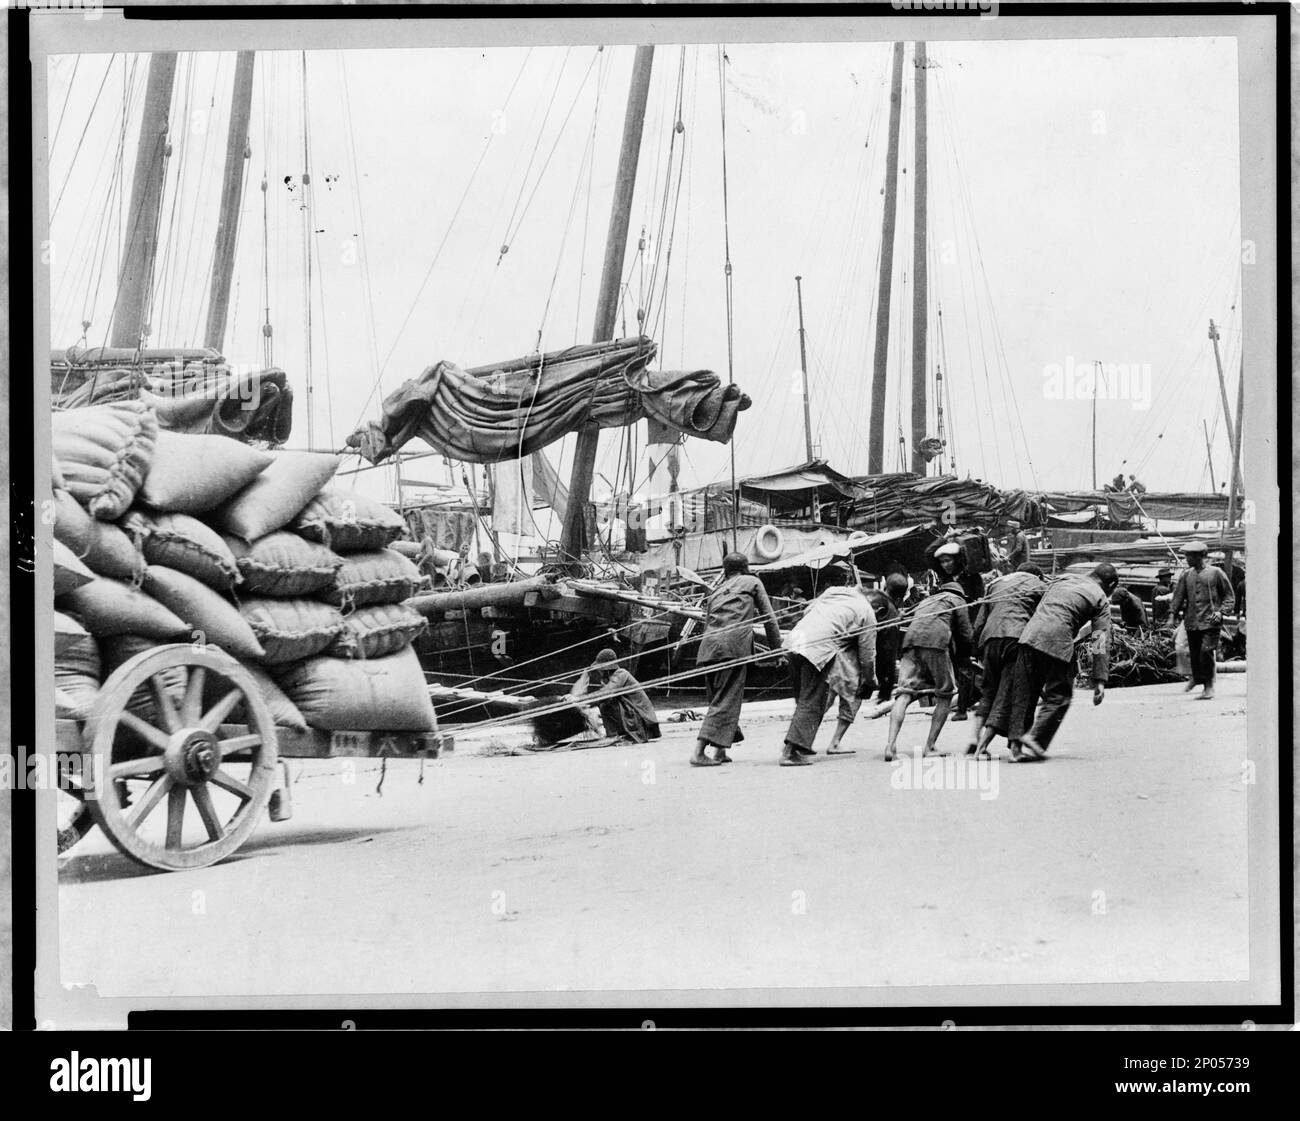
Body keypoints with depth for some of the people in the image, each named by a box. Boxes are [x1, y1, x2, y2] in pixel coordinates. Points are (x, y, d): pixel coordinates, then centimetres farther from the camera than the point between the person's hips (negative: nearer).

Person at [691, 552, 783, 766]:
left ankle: (720, 751, 11)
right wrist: (777, 649, 20)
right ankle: (699, 752, -17)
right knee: (727, 700, -7)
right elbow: (769, 618, 16)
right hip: (735, 644, -5)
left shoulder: (716, 591, 30)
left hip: (708, 644, 5)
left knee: (718, 698, 16)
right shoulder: (752, 582, 19)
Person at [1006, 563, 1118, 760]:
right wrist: (1100, 680, 0)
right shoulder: (1101, 599, 11)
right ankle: (1036, 738, -8)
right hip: (1057, 640, -5)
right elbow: (1101, 642, 4)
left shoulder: (1063, 580, 27)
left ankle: (1016, 745, 6)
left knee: (1024, 693, 10)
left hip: (1030, 634, 5)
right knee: (1058, 696, 8)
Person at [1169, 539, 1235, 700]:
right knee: (1194, 653, 9)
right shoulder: (1186, 575, 12)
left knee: (1206, 651, -16)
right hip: (1191, 622, 4)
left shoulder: (1216, 573, 2)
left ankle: (1209, 686, -5)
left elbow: (1229, 596, 6)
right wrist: (1173, 612, -4)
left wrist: (1221, 612, -9)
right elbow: (1178, 595, 11)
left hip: (1210, 622, -4)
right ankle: (1197, 678, 34)